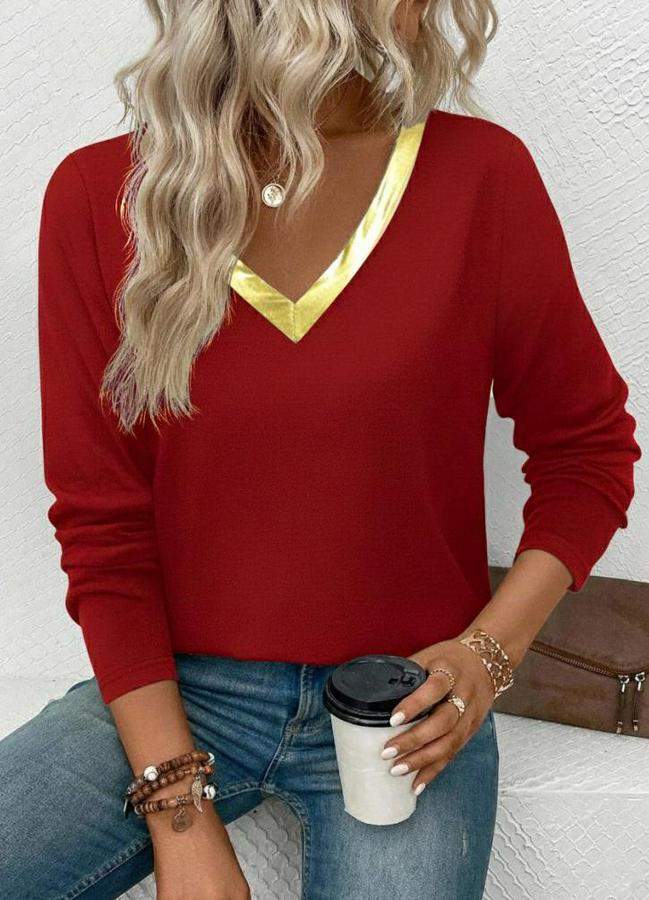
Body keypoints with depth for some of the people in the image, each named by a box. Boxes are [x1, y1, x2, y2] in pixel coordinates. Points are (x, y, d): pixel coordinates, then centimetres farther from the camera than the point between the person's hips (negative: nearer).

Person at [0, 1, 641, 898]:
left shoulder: (480, 176, -9)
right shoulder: (98, 198, -7)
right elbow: (101, 529, -5)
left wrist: (490, 652, -10)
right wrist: (179, 811, -9)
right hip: (178, 686, 1)